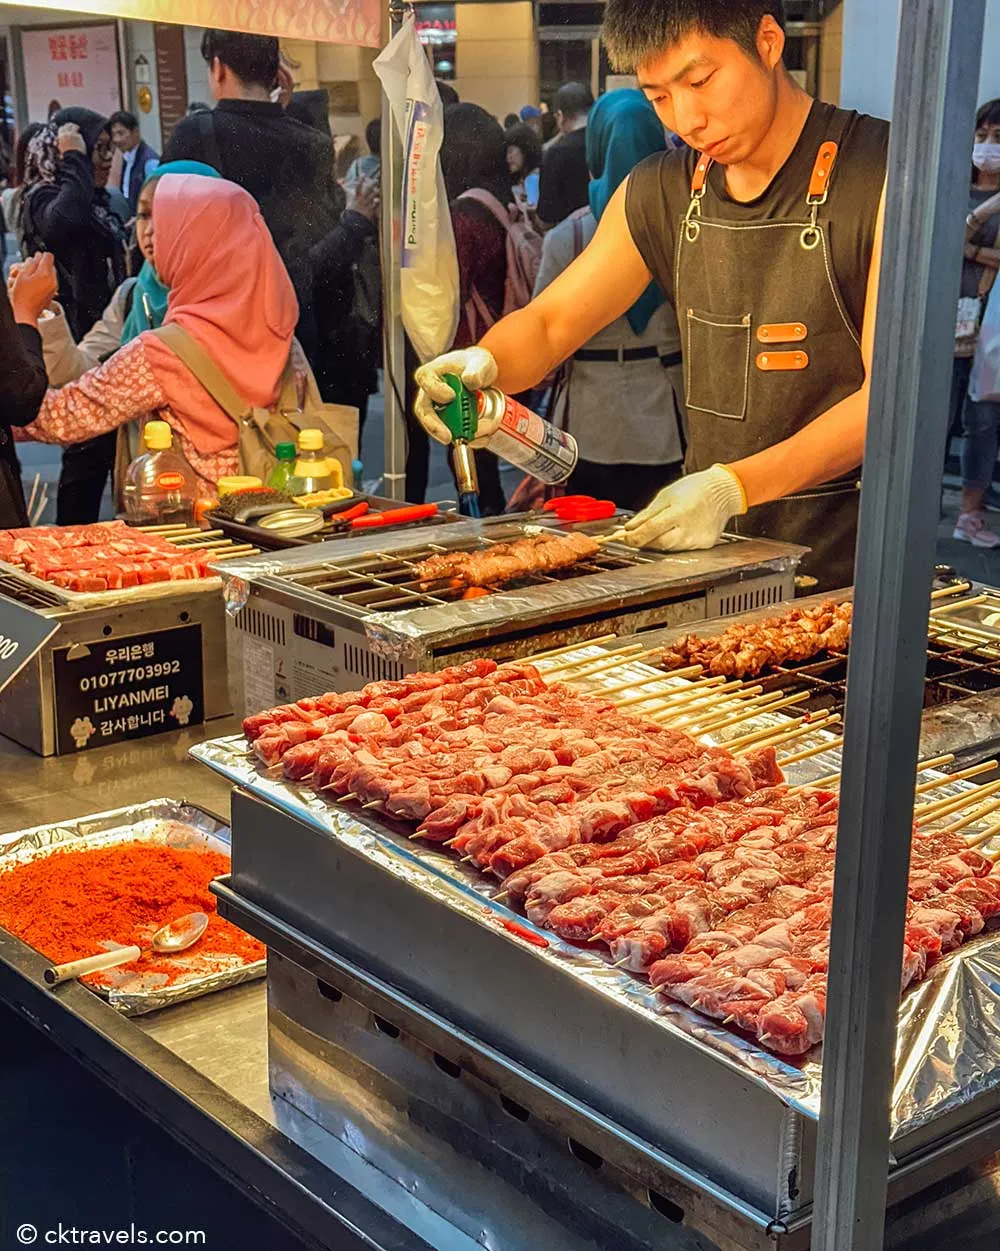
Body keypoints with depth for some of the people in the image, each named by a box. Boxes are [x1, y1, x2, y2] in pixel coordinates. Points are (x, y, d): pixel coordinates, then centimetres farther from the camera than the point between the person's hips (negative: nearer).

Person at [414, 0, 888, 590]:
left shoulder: (882, 172, -9)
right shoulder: (661, 193, 10)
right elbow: (547, 324, 16)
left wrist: (734, 486, -25)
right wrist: (482, 364, -8)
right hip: (712, 548, 5)